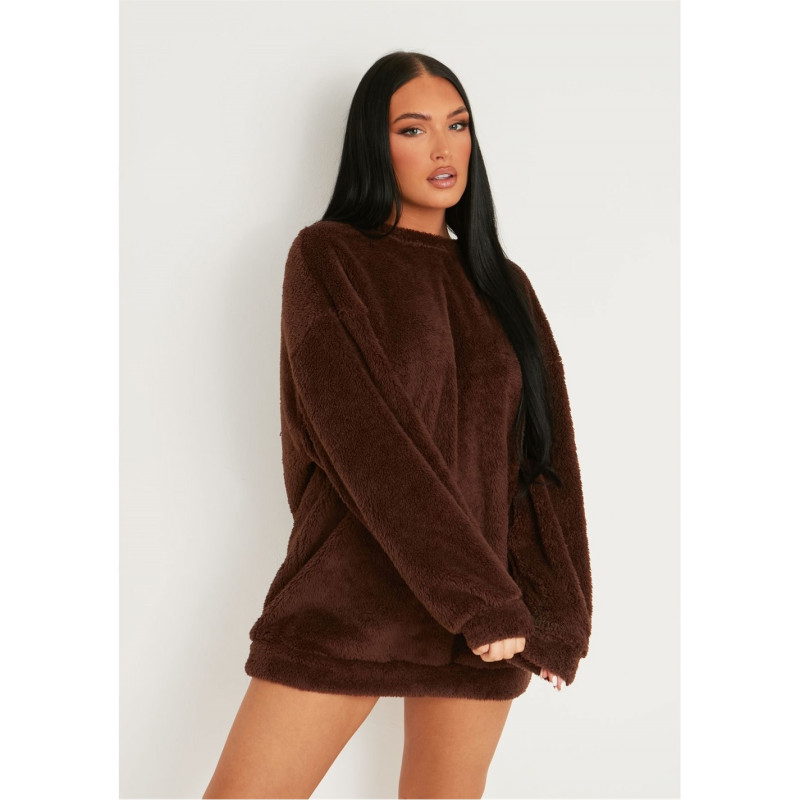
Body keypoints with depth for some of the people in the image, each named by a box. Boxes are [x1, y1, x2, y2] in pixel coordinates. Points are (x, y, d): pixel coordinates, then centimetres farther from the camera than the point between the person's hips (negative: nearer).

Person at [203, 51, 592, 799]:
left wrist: (556, 616, -5)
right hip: (344, 598, -3)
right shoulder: (327, 257, -1)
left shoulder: (503, 286, 12)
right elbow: (366, 437, -12)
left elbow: (547, 456, 6)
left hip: (487, 616, 4)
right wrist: (480, 597, -16)